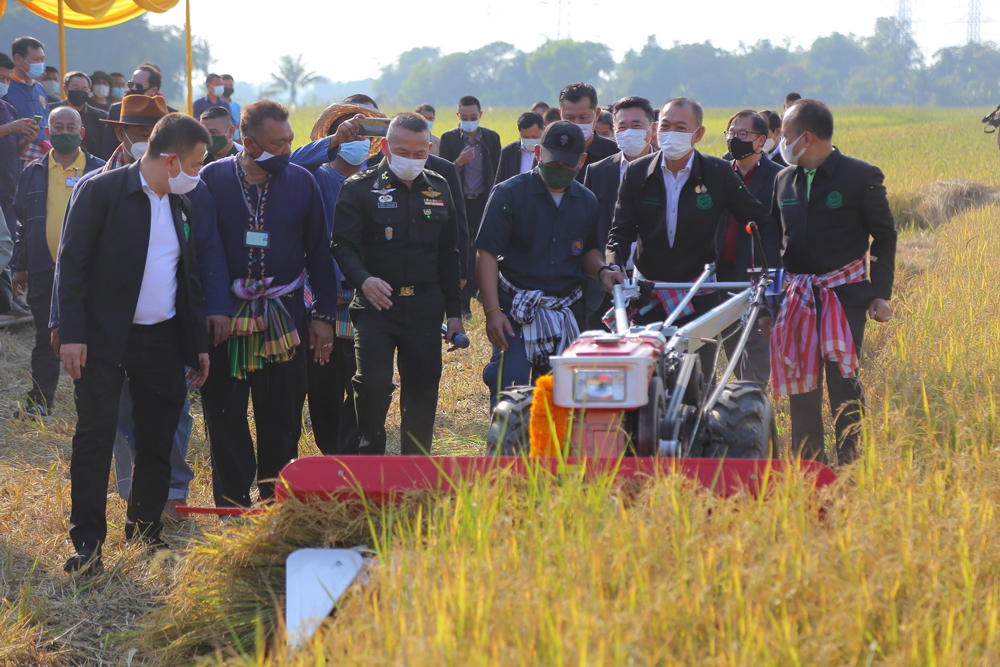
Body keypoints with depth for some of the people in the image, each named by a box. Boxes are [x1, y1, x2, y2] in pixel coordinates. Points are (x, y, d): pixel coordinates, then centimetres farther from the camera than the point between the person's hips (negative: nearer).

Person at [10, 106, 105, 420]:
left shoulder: (100, 171, 3)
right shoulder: (34, 173, 9)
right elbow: (22, 221, 13)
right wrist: (20, 266, 8)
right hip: (44, 270, 2)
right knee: (46, 338, 7)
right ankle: (39, 402, 14)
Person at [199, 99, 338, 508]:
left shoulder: (301, 182, 3)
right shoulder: (212, 180, -3)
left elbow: (319, 253, 9)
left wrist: (324, 315, 6)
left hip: (285, 317, 1)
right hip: (224, 317, -1)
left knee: (282, 416, 6)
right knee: (225, 414, 3)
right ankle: (231, 502, 12)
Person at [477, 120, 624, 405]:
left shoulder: (587, 201, 10)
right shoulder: (509, 194, -5)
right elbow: (487, 253, -8)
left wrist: (602, 270, -4)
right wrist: (492, 311, -17)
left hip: (567, 310, 4)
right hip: (516, 308, -4)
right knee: (509, 388, -14)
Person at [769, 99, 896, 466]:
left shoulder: (861, 176, -3)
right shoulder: (784, 179, 11)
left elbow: (884, 236, 2)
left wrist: (881, 293, -2)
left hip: (845, 294, -5)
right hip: (797, 295, 5)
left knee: (842, 377, -10)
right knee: (800, 381, 3)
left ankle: (850, 463, -3)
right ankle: (808, 463, 11)